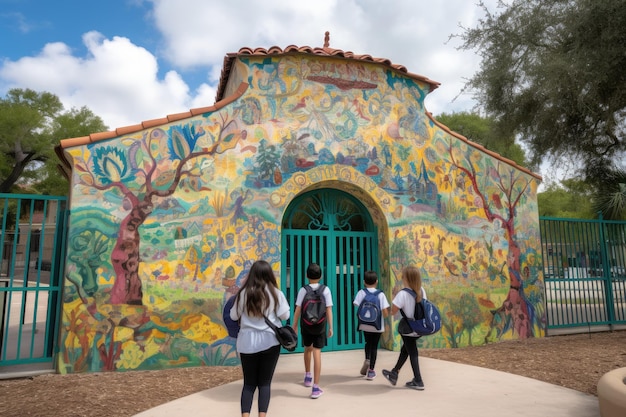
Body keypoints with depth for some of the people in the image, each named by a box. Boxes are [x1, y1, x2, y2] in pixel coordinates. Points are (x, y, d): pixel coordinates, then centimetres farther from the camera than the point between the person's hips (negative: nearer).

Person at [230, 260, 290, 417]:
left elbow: (233, 316, 4)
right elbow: (285, 315, -4)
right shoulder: (275, 293, -6)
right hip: (270, 342, -1)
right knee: (265, 382, 10)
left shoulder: (244, 293, -4)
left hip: (247, 343, 1)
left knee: (249, 383, 12)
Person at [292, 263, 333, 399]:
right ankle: (315, 387, -4)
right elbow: (329, 310, -6)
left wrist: (294, 326, 3)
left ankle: (307, 376, 41)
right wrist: (330, 327, 0)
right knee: (317, 353, -3)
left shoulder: (303, 290, -6)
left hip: (306, 325, 1)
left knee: (308, 349, 23)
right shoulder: (325, 290, -5)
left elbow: (298, 310, -6)